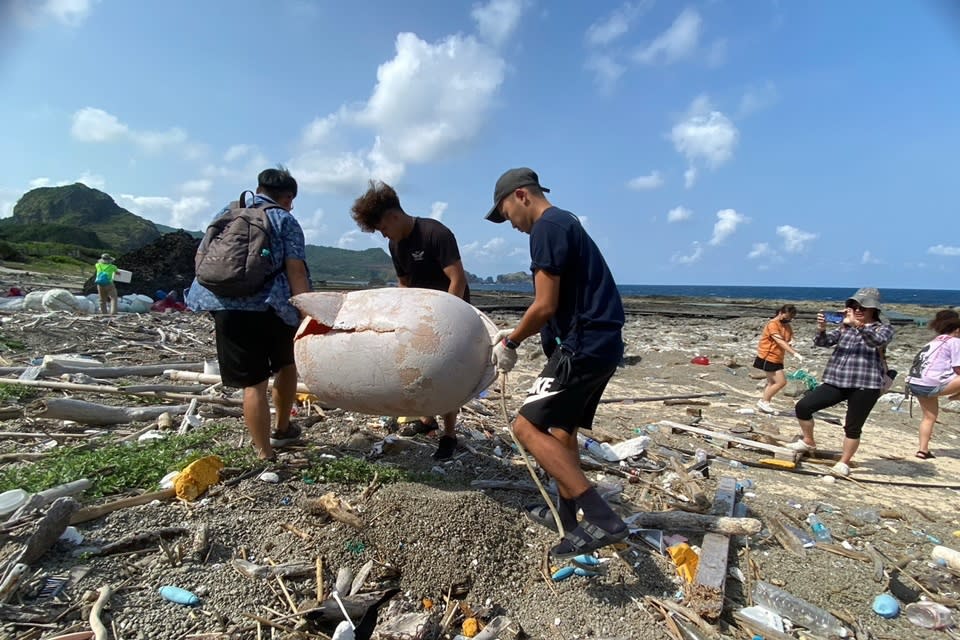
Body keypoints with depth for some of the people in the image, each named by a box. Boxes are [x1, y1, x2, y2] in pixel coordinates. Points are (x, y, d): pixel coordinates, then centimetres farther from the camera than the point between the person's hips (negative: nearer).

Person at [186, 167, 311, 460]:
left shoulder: (226, 212, 20)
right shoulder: (285, 220, 6)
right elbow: (296, 271, -5)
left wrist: (212, 296, 34)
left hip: (225, 305, 3)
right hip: (270, 306, -2)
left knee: (253, 383, 4)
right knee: (286, 364, 23)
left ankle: (265, 455, 6)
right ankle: (282, 430, 34)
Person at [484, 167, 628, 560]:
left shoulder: (546, 227, -11)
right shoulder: (565, 223, 20)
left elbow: (545, 306, -18)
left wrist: (510, 342, -3)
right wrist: (518, 334, 22)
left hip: (583, 346, -11)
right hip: (601, 343, 11)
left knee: (527, 426, -11)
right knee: (562, 427, 21)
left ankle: (602, 519, -14)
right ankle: (566, 514, 32)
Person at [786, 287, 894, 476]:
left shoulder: (884, 329, 2)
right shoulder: (845, 328, 14)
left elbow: (877, 341, -22)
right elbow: (823, 342, 2)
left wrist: (856, 324, -37)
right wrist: (821, 329, -20)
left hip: (865, 385, -4)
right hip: (836, 381, 4)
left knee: (852, 427, 2)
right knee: (803, 406, -5)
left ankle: (844, 463, 19)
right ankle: (808, 442, 15)